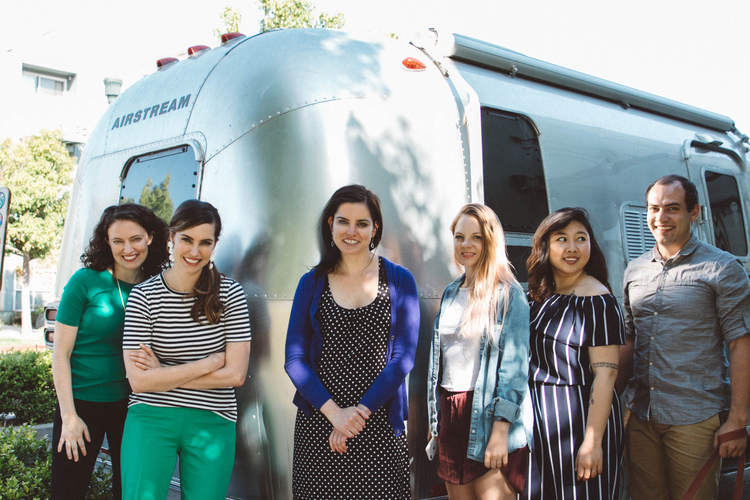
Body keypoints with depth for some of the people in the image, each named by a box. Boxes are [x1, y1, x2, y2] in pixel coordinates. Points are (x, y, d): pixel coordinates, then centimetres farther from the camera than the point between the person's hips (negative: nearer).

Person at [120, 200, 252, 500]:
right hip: (151, 420, -1)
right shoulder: (143, 296, -4)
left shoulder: (230, 294, -3)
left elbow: (235, 374, -8)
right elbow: (139, 381, -10)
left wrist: (163, 373, -10)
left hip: (213, 424, 1)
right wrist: (210, 362, -11)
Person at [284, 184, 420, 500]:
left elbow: (404, 356, -2)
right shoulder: (312, 283, 6)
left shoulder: (400, 281, 3)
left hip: (380, 426, -1)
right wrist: (333, 411, -11)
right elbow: (294, 358, 1)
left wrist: (361, 410, -10)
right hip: (318, 422, 1)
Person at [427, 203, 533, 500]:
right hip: (450, 416, 6)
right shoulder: (451, 293, 13)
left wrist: (500, 430, -20)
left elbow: (514, 366, -13)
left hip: (488, 417, -6)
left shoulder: (508, 294, -7)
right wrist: (435, 419, 14)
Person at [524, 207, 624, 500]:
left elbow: (605, 374, -18)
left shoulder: (598, 300, -12)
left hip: (579, 418, -6)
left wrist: (592, 441, -24)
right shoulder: (538, 296, 8)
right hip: (539, 420, 6)